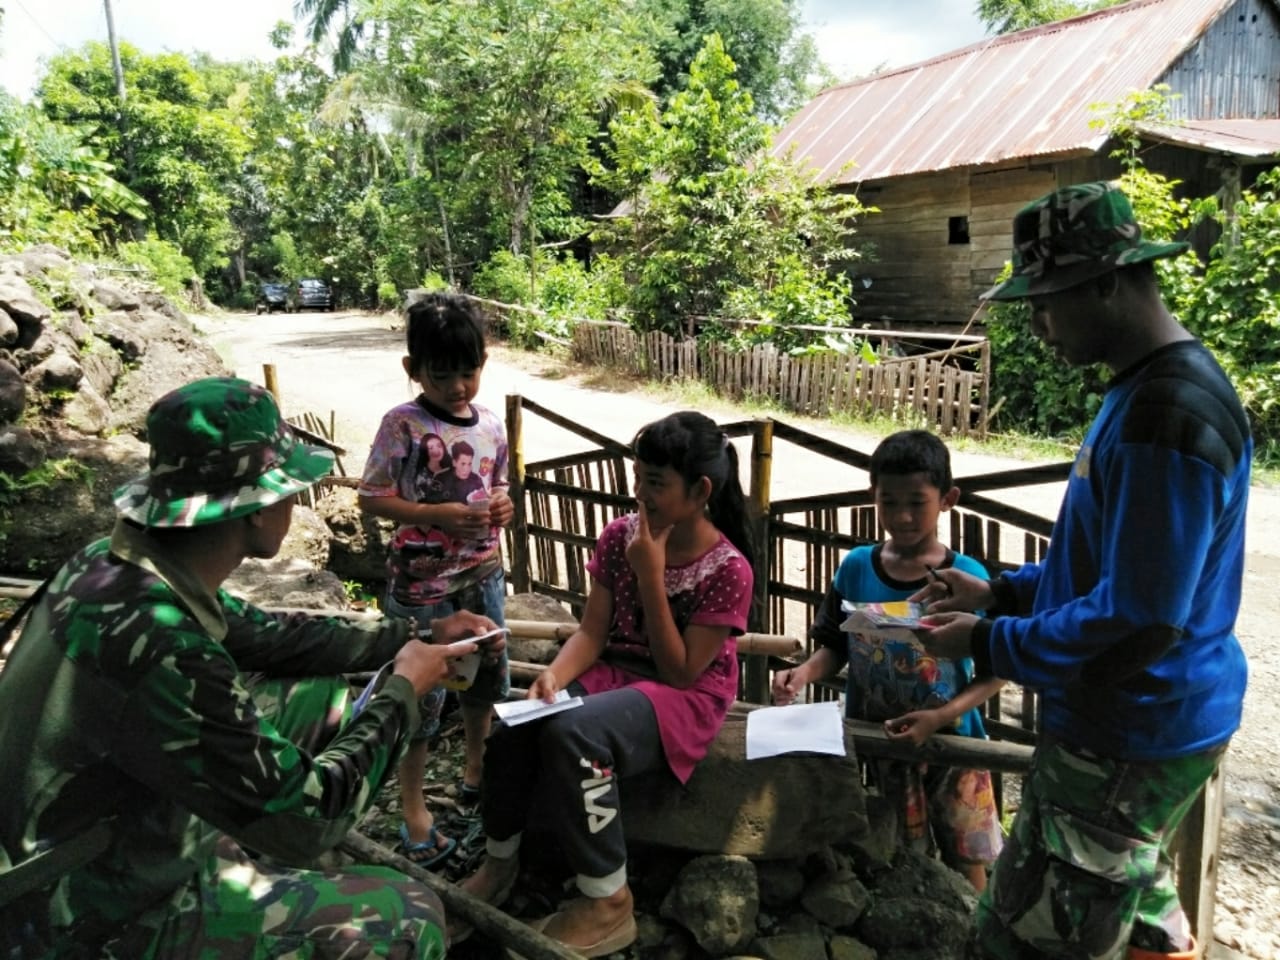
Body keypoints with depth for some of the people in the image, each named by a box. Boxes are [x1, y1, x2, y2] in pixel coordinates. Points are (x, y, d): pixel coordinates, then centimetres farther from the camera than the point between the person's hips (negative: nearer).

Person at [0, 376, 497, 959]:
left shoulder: (119, 564, -9)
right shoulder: (160, 653, -36)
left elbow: (263, 635, 8)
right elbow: (304, 818, -25)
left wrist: (414, 636, 10)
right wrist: (403, 690, -11)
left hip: (116, 826, 8)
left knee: (328, 697, 11)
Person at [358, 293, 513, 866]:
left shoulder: (490, 425, 1)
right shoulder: (403, 425, -15)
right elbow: (370, 498, -13)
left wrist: (503, 505, -8)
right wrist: (436, 515, -24)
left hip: (482, 575, 6)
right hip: (422, 582, -6)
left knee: (485, 677, 20)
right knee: (420, 691, 5)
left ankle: (476, 775, 44)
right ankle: (412, 808, 24)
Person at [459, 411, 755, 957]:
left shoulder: (728, 569, -17)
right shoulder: (619, 536, -3)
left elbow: (680, 672, -17)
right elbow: (591, 632, -3)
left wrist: (651, 577, -23)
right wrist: (555, 674, -24)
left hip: (685, 698, -5)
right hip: (613, 672, 5)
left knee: (572, 734, -33)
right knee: (516, 721, -23)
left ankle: (608, 901, -15)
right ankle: (500, 859, 3)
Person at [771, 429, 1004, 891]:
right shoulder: (856, 567, -7)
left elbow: (994, 673, -10)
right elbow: (833, 648, 1)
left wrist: (939, 717, -23)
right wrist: (804, 672, -19)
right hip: (875, 741, 2)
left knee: (965, 866, 14)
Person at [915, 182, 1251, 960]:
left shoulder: (1166, 415, -27)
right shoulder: (1154, 383, 7)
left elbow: (1136, 624, -27)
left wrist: (988, 645, -17)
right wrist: (1002, 592, 8)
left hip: (1129, 744, -10)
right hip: (1145, 727, 10)